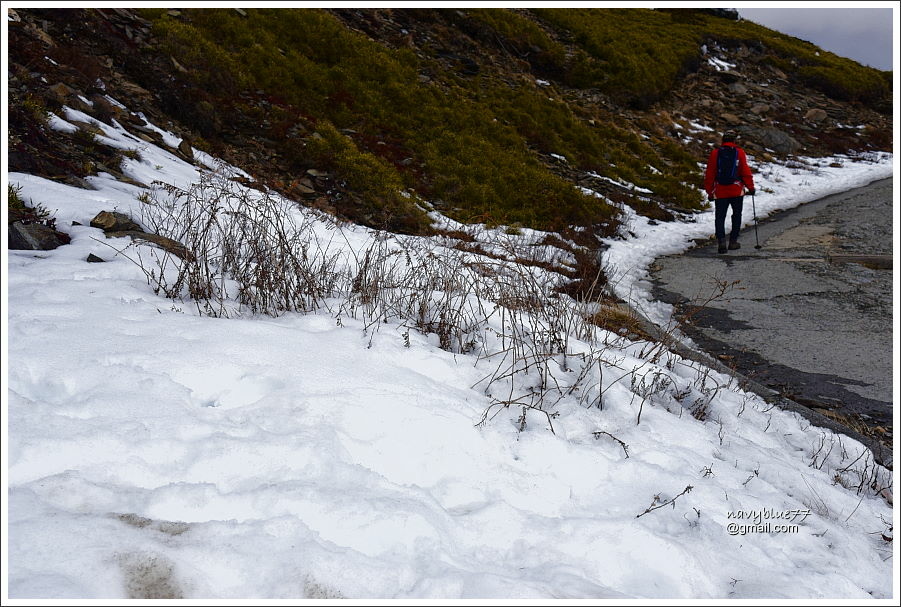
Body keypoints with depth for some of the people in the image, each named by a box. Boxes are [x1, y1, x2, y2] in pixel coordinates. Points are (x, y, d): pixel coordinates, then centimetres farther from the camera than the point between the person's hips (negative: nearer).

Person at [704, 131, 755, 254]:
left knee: (720, 217, 3)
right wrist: (750, 187, 7)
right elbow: (746, 171, -3)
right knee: (736, 216, 16)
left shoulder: (715, 153, 2)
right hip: (737, 191, 0)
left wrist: (710, 192, 8)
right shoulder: (739, 152, -2)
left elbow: (709, 174, 2)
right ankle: (733, 241, 17)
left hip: (720, 192, 0)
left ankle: (721, 240, -16)